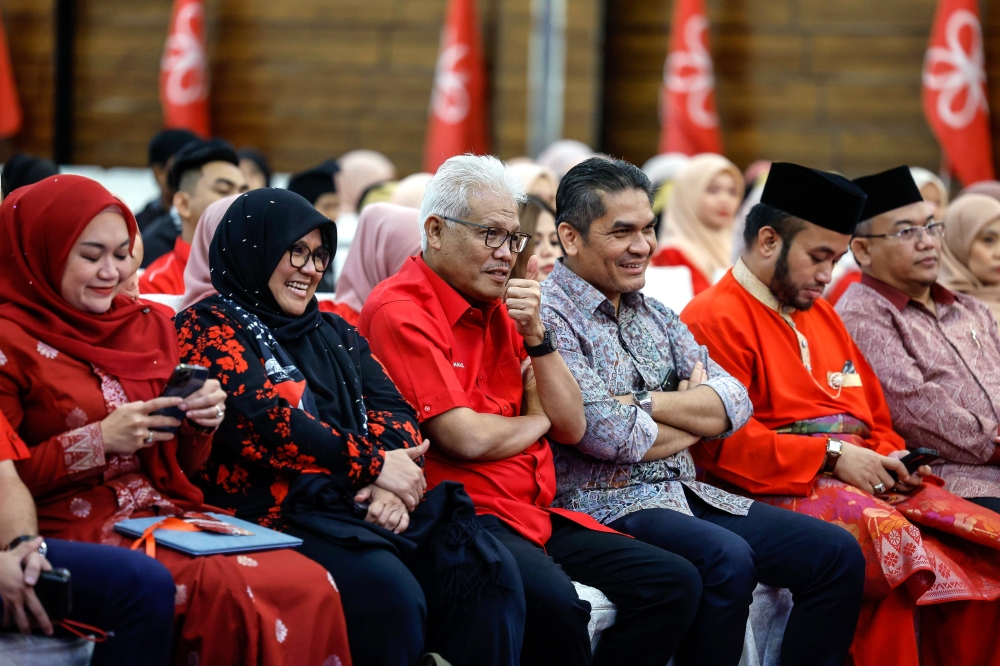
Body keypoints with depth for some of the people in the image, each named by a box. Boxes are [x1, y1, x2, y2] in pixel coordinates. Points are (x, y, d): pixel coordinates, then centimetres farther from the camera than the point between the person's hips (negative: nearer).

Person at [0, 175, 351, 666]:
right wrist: (100, 441, -13)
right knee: (223, 589, -33)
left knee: (311, 585, -22)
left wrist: (201, 425, 0)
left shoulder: (150, 326, 16)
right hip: (74, 528, -6)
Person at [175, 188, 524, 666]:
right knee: (388, 591, -34)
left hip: (363, 503, 6)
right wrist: (373, 466, -10)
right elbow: (262, 420, -11)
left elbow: (392, 410, 13)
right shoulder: (208, 327, 3)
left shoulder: (333, 333, 24)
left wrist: (394, 481, -9)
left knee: (490, 570, -19)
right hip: (279, 512, -6)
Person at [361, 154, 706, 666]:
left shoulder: (500, 309, 18)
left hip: (534, 513, 9)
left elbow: (571, 427, 14)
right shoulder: (400, 312, -8)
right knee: (554, 601, -36)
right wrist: (536, 422, 5)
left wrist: (535, 335, 0)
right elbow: (467, 438, -16)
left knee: (674, 584, -3)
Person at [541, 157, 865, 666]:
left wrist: (645, 402, -12)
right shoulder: (549, 316, -9)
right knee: (727, 561, -34)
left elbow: (734, 402, 5)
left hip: (684, 492, 8)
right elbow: (609, 435, -18)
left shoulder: (654, 316, 17)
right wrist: (699, 415, -1)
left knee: (837, 554, -2)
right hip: (605, 503, -8)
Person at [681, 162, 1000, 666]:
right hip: (781, 488, -8)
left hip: (860, 477, 8)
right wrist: (829, 455, -16)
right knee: (890, 538, -35)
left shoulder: (821, 315, 25)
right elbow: (723, 440, -14)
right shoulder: (715, 319, -3)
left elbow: (875, 418, 29)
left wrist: (890, 460, 6)